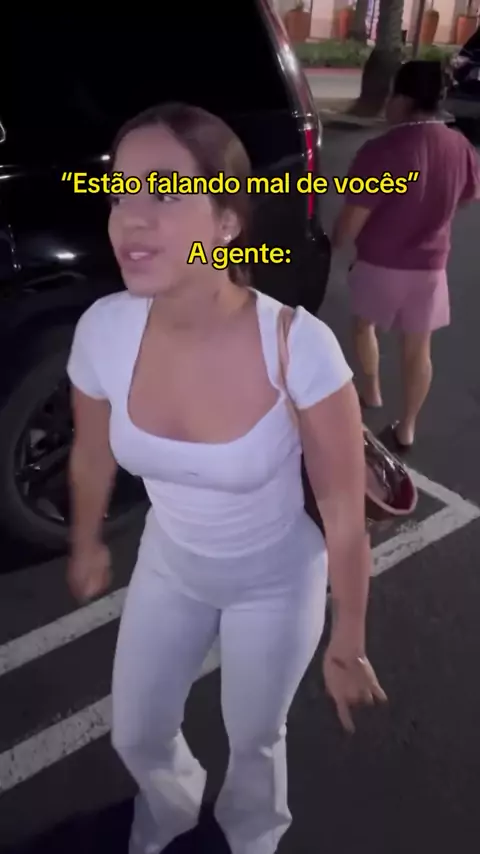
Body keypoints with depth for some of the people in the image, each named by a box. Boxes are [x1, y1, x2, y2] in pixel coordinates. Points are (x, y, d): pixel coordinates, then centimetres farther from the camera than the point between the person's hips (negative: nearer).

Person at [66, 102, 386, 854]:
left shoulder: (300, 347, -33)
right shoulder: (102, 332, -22)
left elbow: (346, 517, -20)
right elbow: (93, 459, -1)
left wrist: (348, 647, -9)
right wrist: (86, 546, 15)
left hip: (275, 581, -3)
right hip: (168, 565, 4)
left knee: (254, 741, 23)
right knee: (136, 736, 24)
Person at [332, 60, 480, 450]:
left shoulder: (382, 150, -22)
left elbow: (351, 222, -20)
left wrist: (335, 243, 2)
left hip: (380, 265, -4)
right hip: (430, 267, 4)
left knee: (364, 323, 25)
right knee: (418, 347, 14)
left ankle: (371, 391, 42)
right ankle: (407, 427, 24)